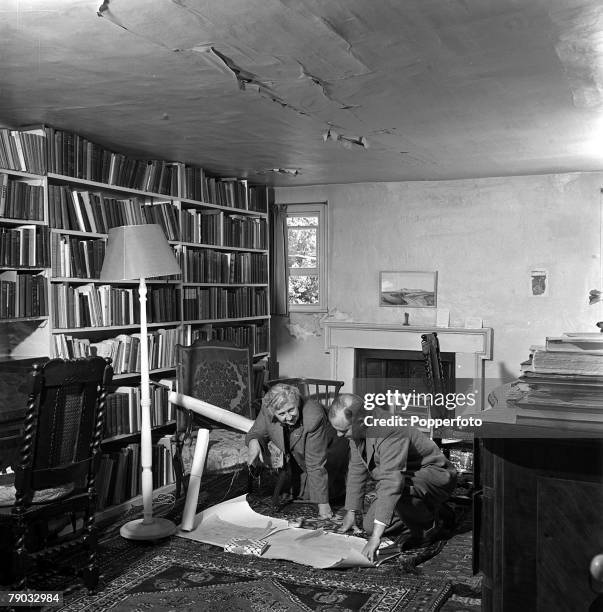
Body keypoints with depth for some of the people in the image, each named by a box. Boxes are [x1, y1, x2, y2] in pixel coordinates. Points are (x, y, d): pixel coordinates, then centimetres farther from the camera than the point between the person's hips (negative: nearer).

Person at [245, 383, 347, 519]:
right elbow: (257, 432, -7)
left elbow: (316, 465, -34)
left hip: (328, 453, -4)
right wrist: (254, 442, -32)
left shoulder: (313, 417, -38)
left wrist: (322, 503, -29)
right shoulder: (267, 409, -25)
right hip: (297, 459, 4)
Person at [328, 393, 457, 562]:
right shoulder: (358, 430, -9)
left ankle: (426, 525, -7)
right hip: (412, 480, 9)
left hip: (436, 477, -8)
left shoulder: (390, 432, -36)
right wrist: (351, 512, 5)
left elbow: (391, 483, -43)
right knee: (370, 525, 2)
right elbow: (356, 469, 4)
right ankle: (426, 510, 19)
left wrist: (376, 537, -46)